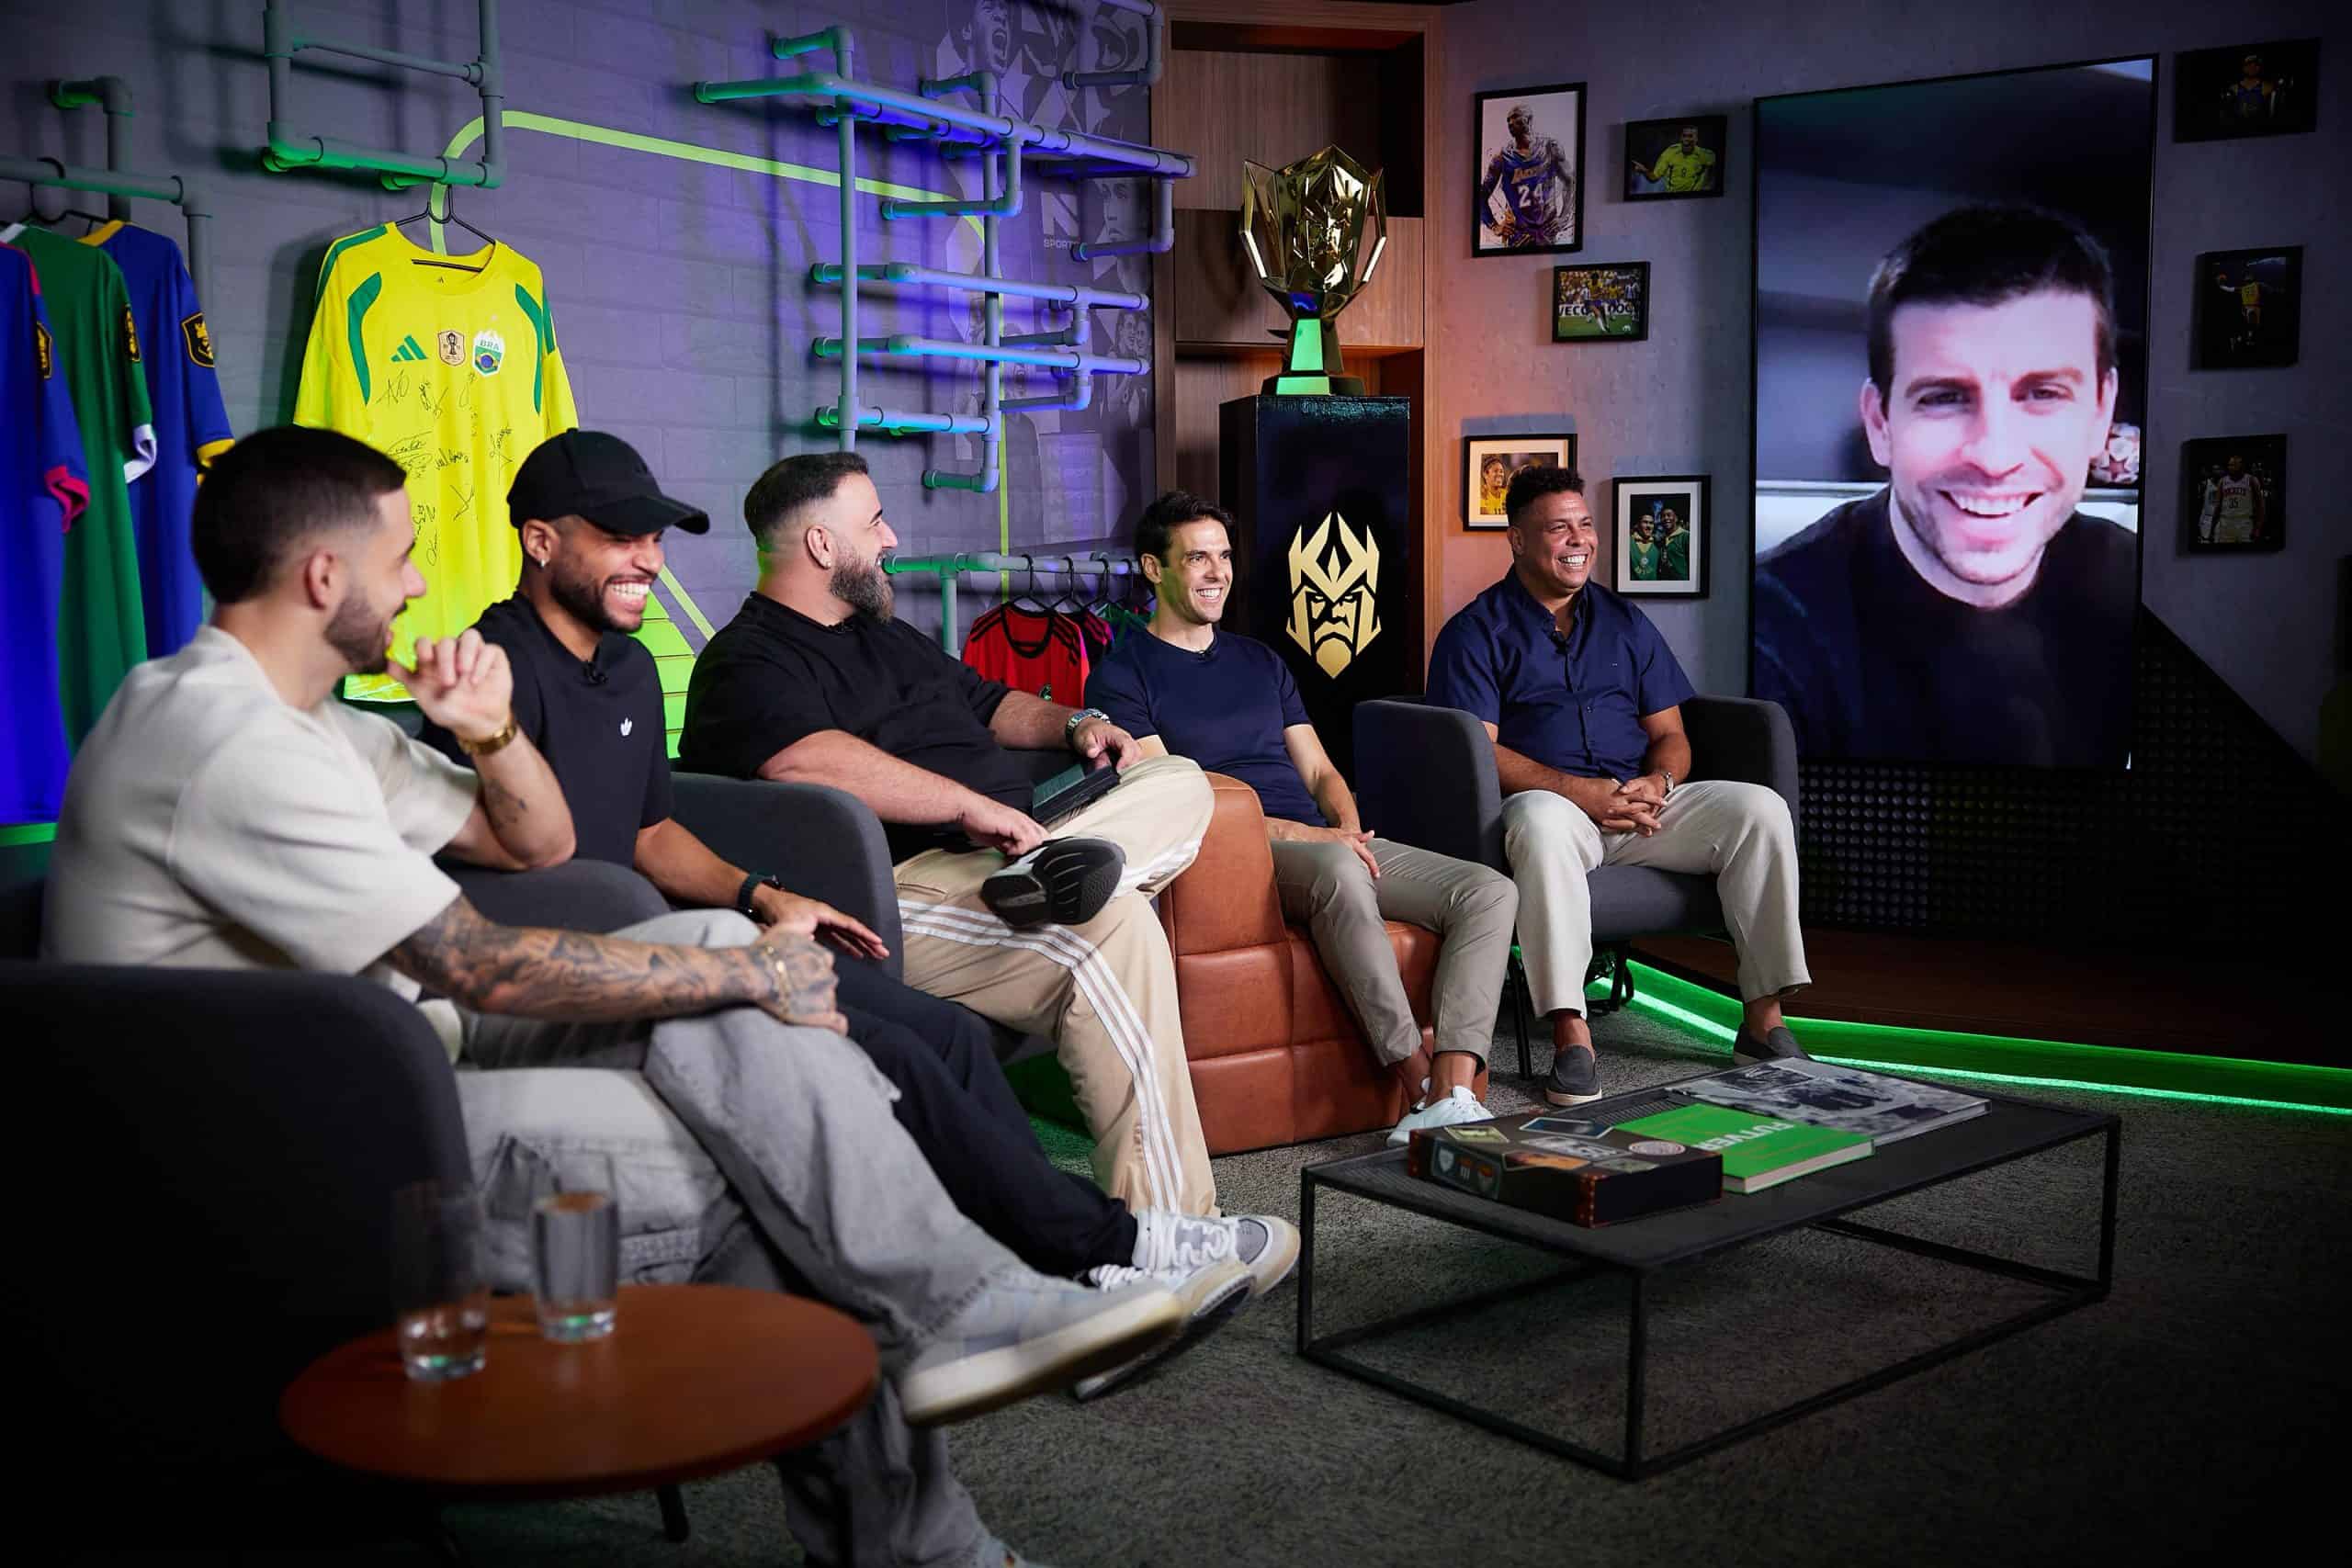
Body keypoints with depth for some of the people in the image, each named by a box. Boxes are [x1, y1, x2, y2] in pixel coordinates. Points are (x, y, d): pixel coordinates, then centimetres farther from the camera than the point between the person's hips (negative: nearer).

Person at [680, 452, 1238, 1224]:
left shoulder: (887, 635, 28)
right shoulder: (747, 664, -4)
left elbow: (988, 701, 38)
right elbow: (809, 760, -25)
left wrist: (1072, 722, 15)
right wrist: (972, 805, -29)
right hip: (900, 886, -10)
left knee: (1179, 781, 1)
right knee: (1113, 928, -31)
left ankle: (1050, 871, -32)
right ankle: (1163, 1224, -30)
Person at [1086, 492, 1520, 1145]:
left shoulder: (1259, 660, 26)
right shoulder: (1122, 675, 4)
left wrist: (1348, 826, -1)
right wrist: (1294, 832, -16)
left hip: (1328, 841, 7)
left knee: (1490, 891, -15)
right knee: (1337, 868, -41)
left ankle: (1452, 1095, -30)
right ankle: (1419, 1086, -37)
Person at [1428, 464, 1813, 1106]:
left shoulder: (1624, 621, 20)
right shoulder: (1476, 632, 5)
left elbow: (1670, 734, 17)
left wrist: (1657, 782, -7)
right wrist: (1580, 790, -18)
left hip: (1643, 803, 5)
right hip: (1551, 798, -5)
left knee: (1760, 808, -19)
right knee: (1543, 823, -40)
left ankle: (1763, 1019, -14)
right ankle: (1570, 1035, -39)